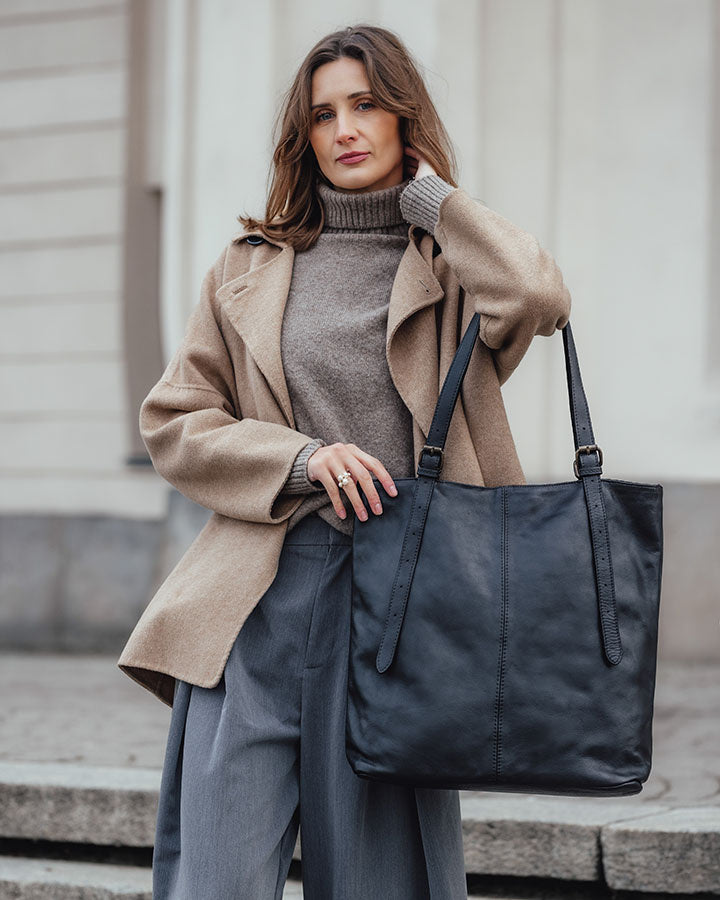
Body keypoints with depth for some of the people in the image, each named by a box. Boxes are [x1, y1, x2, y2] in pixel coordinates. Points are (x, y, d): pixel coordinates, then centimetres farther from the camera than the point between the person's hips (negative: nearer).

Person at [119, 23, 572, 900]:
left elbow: (538, 299, -12)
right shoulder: (250, 268, 15)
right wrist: (299, 460, -5)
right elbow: (172, 421, 12)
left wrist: (428, 195, 3)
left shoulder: (452, 263, 11)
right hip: (257, 598, 1)